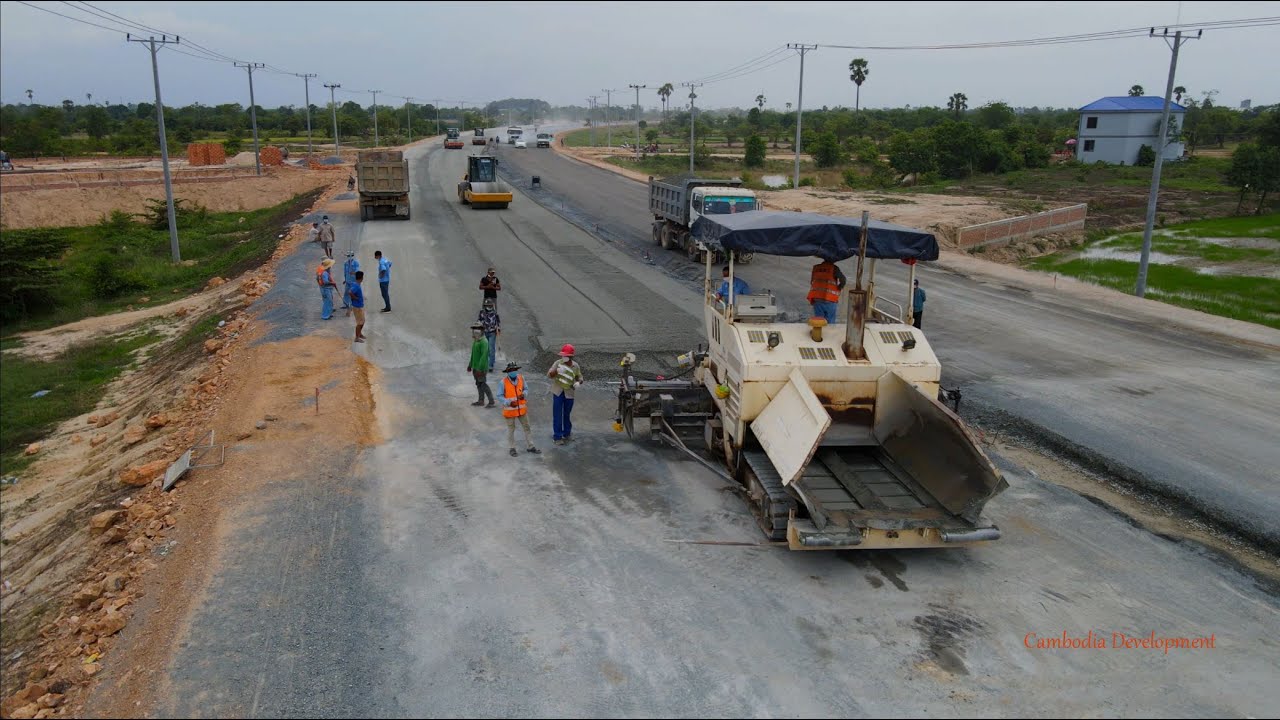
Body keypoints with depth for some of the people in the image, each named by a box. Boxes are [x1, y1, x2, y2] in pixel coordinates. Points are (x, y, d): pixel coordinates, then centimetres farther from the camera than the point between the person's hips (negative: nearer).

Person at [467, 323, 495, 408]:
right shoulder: (475, 341, 10)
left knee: (483, 384, -6)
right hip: (475, 367, 9)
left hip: (481, 368, -9)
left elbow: (484, 356, -24)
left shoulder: (484, 342, -19)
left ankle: (491, 401, -1)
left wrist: (480, 369, -26)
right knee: (478, 384, 14)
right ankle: (481, 401, 22)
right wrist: (470, 365, 22)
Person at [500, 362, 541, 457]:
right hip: (510, 409, -4)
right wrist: (509, 402, -24)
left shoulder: (521, 378, -5)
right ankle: (512, 448, 26)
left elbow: (525, 389, 10)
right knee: (511, 429, 11)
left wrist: (523, 394, -13)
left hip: (521, 408, 4)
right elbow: (500, 396, -11)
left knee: (526, 427, 11)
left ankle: (530, 447, 23)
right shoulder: (504, 382, -17)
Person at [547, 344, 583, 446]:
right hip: (558, 392, -2)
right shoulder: (558, 363, -8)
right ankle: (558, 437, 8)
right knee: (557, 415, 0)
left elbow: (580, 377, 9)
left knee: (567, 414, 14)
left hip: (569, 393, 2)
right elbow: (549, 375, -13)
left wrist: (578, 382, -15)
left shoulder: (576, 366, -2)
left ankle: (567, 433, 32)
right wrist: (557, 371, -34)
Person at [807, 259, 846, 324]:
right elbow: (842, 279, -16)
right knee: (830, 322, 3)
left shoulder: (815, 268, 12)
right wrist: (839, 288, 1)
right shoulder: (834, 268, -3)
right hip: (830, 299, -4)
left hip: (816, 299, 4)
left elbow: (811, 282, 18)